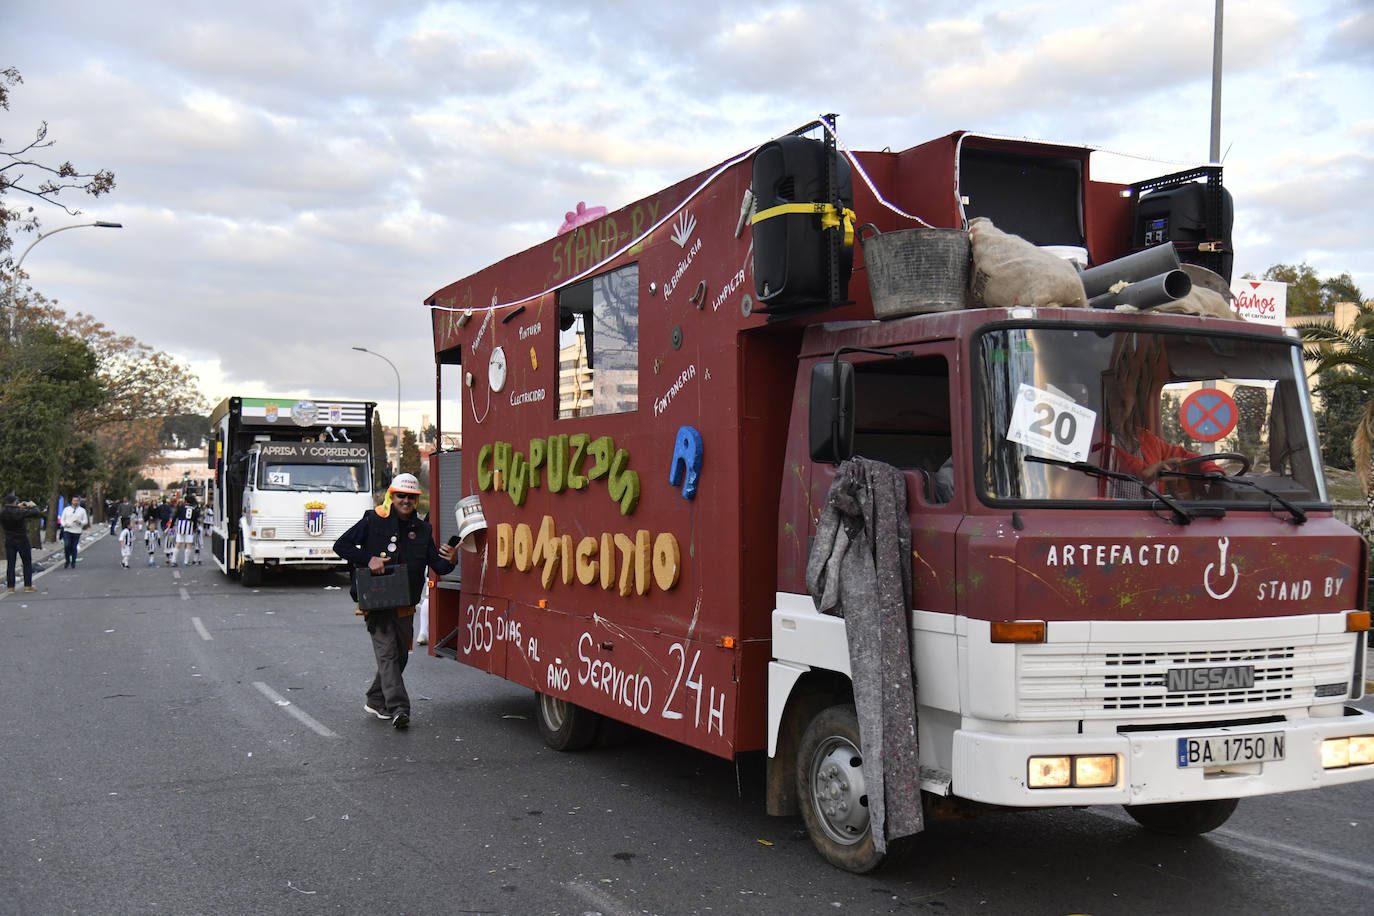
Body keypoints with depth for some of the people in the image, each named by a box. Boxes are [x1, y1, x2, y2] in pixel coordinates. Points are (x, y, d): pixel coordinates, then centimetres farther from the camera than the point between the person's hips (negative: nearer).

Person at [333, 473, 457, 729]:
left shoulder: (422, 529, 9)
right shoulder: (373, 521, -2)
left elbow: (437, 566, 6)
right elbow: (341, 545, -3)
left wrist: (449, 561, -18)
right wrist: (368, 559, -16)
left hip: (405, 606, 5)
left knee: (400, 655, 12)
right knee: (387, 652, -13)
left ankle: (376, 702, 29)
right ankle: (398, 707, -20)